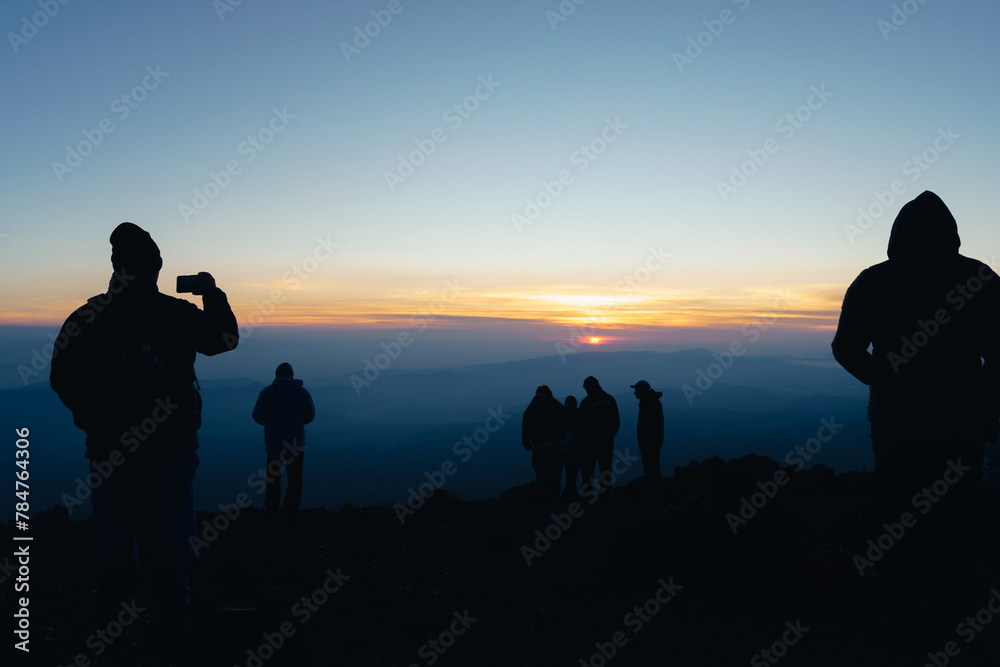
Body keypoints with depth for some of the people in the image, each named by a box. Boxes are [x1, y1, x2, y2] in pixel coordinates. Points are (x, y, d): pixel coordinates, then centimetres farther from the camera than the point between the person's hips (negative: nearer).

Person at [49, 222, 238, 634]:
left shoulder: (88, 317, -4)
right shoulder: (178, 314, -9)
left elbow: (62, 379, 2)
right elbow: (226, 337, 7)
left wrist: (95, 421, 17)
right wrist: (212, 293, 19)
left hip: (109, 449, 2)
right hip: (171, 446, -1)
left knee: (114, 537, 14)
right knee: (168, 537, 9)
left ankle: (115, 617, 23)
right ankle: (172, 618, 16)